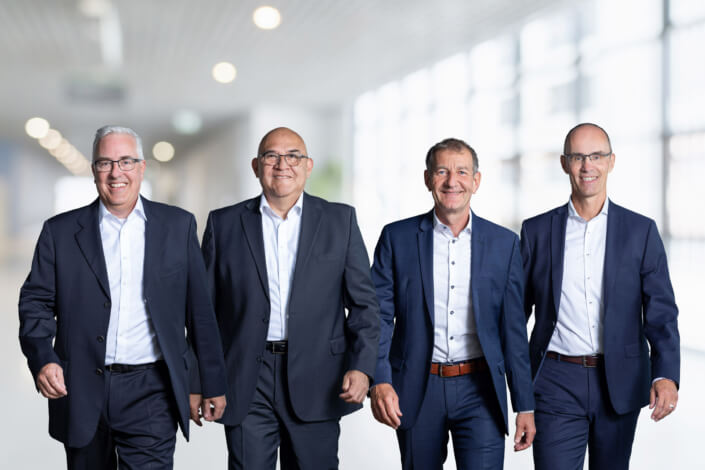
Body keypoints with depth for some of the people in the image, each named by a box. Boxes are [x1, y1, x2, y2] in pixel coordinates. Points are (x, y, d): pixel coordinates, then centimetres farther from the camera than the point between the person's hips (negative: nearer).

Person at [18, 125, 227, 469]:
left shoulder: (178, 226, 5)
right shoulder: (60, 231, 6)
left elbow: (199, 309, 6)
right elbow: (36, 302, 4)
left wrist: (213, 383, 7)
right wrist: (42, 359, -14)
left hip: (150, 393, -1)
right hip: (81, 394, 1)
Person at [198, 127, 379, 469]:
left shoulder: (340, 220, 7)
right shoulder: (224, 224, 8)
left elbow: (363, 302, 5)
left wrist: (361, 366, -6)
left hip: (317, 386, 0)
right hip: (247, 387, 0)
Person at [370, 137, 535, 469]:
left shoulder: (504, 243, 5)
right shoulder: (397, 238, 2)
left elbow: (513, 328, 6)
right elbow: (379, 316, 0)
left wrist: (525, 405, 4)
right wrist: (379, 381, -15)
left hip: (479, 391, 0)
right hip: (416, 390, 0)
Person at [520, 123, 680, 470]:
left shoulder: (641, 231, 3)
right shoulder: (536, 231, 4)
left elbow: (661, 312, -2)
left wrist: (666, 375, -17)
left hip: (620, 385, 1)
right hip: (557, 385, -1)